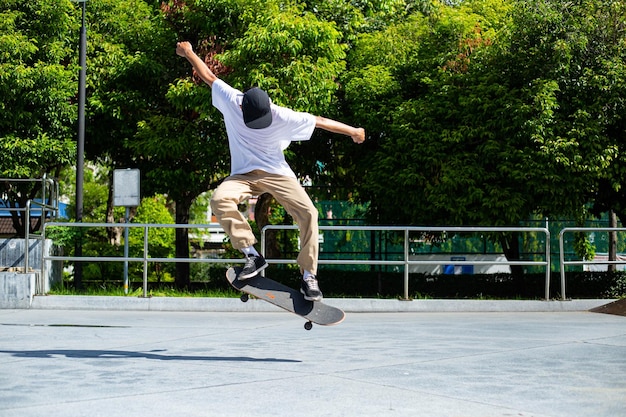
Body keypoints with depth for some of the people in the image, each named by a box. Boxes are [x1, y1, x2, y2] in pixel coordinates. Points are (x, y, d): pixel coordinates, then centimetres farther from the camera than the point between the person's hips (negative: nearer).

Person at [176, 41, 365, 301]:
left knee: (308, 212, -23)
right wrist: (189, 53, 10)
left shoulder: (282, 116, -19)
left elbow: (319, 121, -8)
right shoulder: (230, 102, -15)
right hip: (243, 175, 1)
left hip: (277, 174, -1)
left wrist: (353, 131, 2)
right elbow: (209, 77, 2)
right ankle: (252, 255, -27)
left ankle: (308, 275, -13)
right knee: (220, 199, -32)